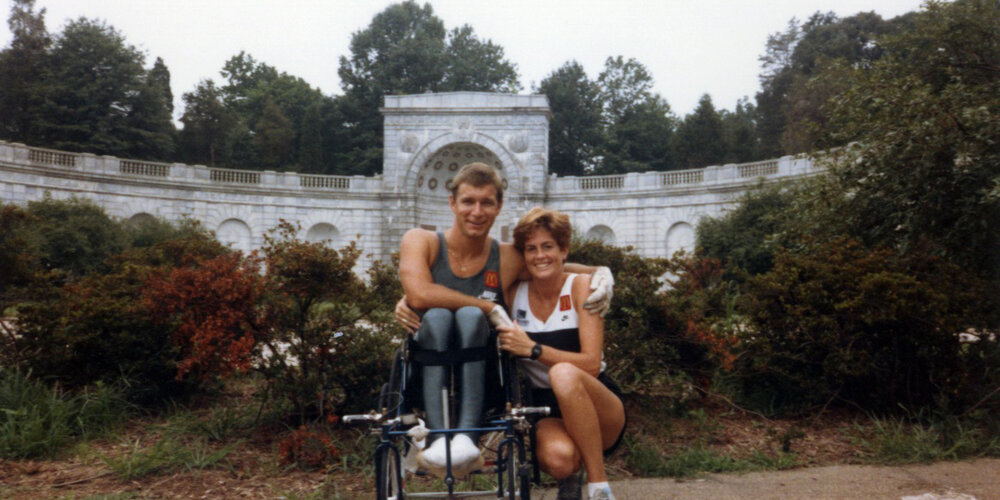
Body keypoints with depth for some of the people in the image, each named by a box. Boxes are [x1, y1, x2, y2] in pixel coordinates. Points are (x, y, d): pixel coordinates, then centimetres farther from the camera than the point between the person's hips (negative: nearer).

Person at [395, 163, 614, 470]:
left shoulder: (509, 259, 3)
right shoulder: (420, 241, -2)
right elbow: (419, 295, -20)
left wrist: (602, 273, -3)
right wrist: (491, 308, -17)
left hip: (481, 383, 1)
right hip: (427, 379, -1)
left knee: (470, 316, -27)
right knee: (437, 316, -29)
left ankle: (467, 433, -36)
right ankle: (438, 435, -36)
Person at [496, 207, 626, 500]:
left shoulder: (580, 286, -7)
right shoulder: (514, 295, 3)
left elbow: (591, 363, -16)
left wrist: (533, 349, -26)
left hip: (598, 409, -1)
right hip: (548, 411, 2)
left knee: (563, 373, -36)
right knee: (558, 458, -34)